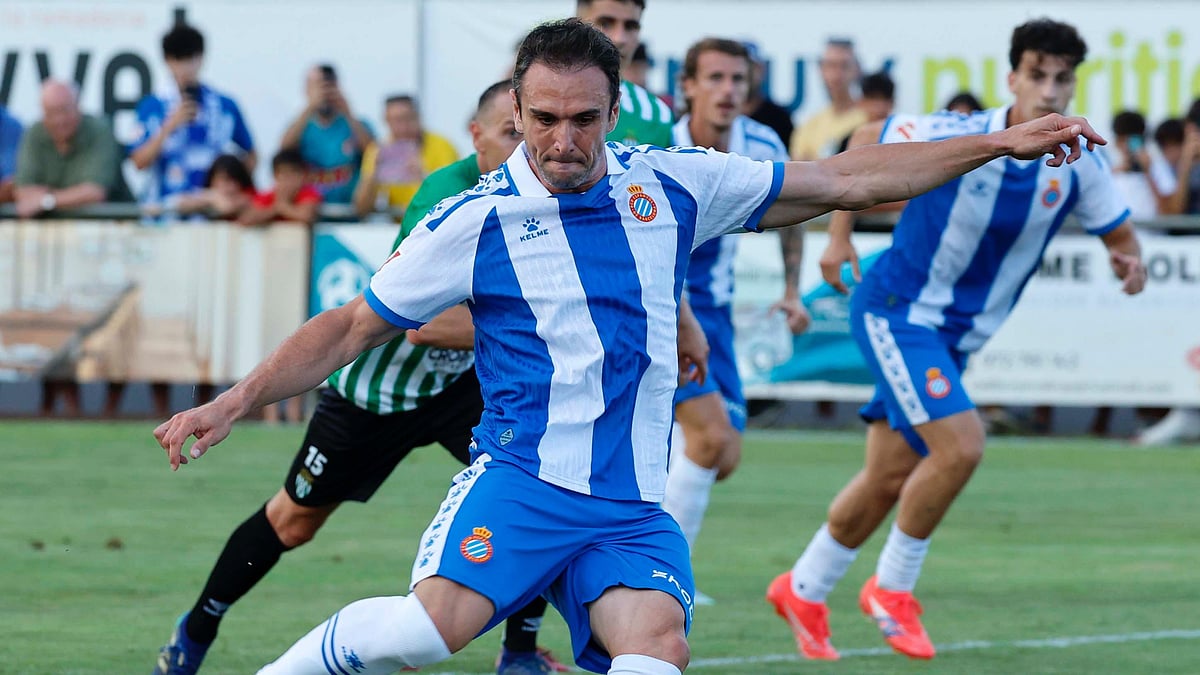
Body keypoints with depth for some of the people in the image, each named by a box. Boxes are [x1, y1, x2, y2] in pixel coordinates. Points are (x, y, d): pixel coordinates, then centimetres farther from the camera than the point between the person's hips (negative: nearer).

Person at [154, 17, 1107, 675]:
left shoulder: (671, 187, 7)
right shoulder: (475, 224, -1)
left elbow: (846, 181, 14)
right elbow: (352, 328, 9)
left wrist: (1002, 144, 12)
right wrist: (233, 403, 0)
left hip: (633, 511, 3)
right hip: (522, 482, -3)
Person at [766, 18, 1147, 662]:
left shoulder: (1078, 166, -8)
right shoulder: (954, 138, -21)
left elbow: (1119, 233, 6)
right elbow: (867, 139, -2)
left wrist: (1129, 262, -19)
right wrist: (840, 234, -2)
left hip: (957, 337, 6)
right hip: (896, 312, -6)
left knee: (889, 478, 11)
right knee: (960, 445, -22)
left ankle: (803, 591, 32)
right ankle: (893, 588, -2)